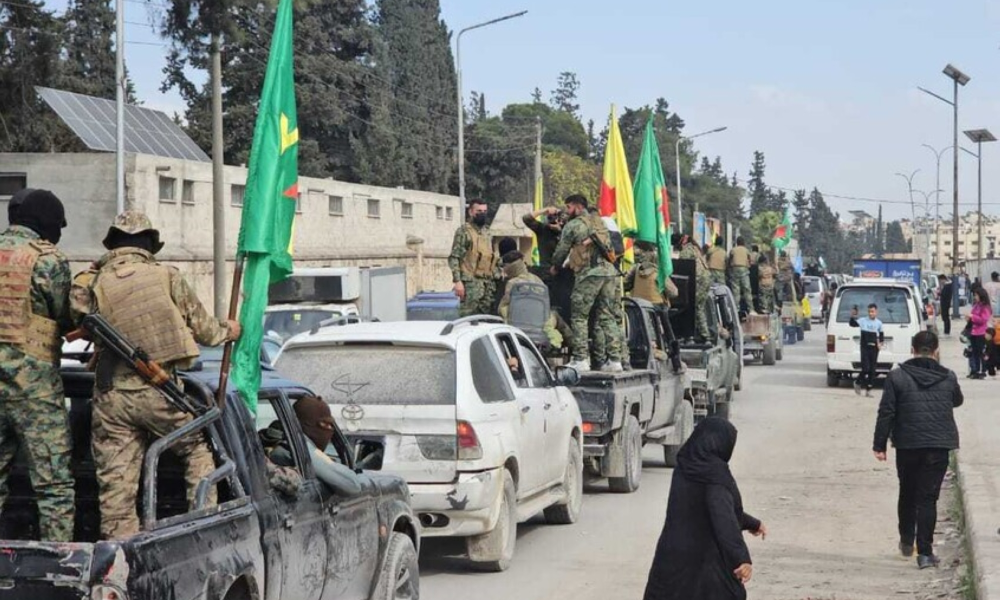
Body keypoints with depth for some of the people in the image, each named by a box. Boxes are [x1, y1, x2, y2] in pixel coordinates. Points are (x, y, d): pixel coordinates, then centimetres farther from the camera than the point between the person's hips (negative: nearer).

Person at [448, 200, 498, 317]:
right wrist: (457, 281, -17)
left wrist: (498, 275, 16)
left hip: (489, 283, 6)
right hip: (471, 282, -6)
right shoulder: (464, 231, -3)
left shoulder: (487, 232, 17)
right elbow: (454, 258, -8)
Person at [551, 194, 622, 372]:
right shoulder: (600, 222, 23)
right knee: (607, 317, 8)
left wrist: (555, 266, 27)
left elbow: (561, 250, 6)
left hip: (589, 273, -6)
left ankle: (581, 360, -6)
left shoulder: (573, 225, 2)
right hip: (609, 271, 6)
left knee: (580, 317, 0)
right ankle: (615, 359, 3)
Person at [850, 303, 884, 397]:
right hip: (865, 348, -3)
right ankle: (858, 382, 14)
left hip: (874, 348, 3)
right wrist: (853, 317, -30)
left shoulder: (879, 323, 7)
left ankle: (868, 390, 10)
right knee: (865, 369, -13)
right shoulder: (863, 321, -1)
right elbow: (852, 324, -12)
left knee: (872, 370, 3)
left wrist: (881, 343, 1)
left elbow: (882, 335, 18)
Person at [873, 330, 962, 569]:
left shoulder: (897, 377, -3)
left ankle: (906, 540, 31)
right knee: (928, 498, 0)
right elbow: (957, 401, 24)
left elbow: (886, 413, -5)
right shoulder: (948, 377, 3)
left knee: (907, 493, 20)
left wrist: (879, 445, 1)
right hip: (938, 446, 0)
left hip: (907, 445, 0)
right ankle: (925, 552, -6)